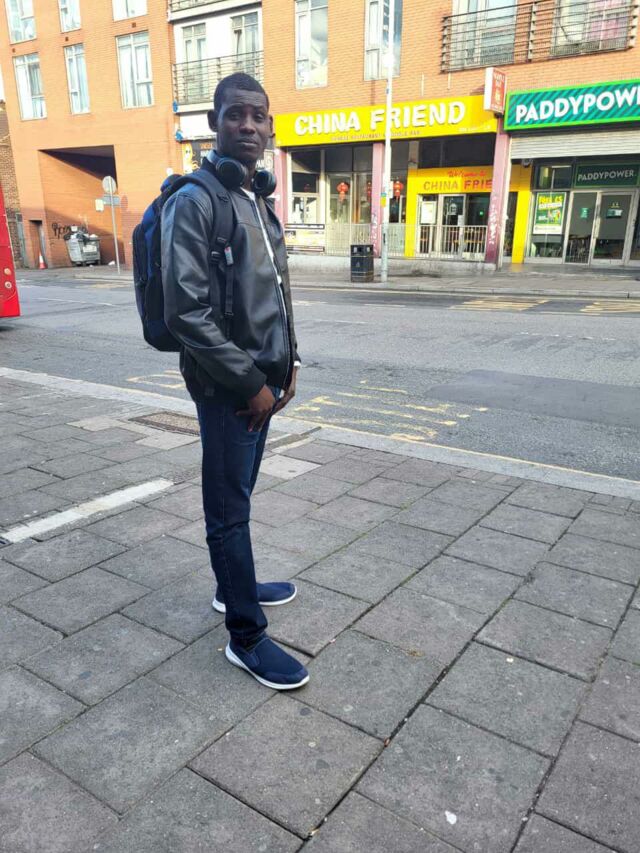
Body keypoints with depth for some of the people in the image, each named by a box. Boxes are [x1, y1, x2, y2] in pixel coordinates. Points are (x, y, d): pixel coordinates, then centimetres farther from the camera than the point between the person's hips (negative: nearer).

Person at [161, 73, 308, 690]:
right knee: (229, 508, 0)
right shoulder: (195, 201, -13)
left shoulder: (258, 200, 14)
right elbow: (186, 311, -20)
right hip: (227, 385, -8)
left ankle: (232, 587, 37)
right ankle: (246, 637, 12)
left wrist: (285, 363, 11)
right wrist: (250, 382, -17)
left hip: (262, 379, 8)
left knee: (238, 495, 19)